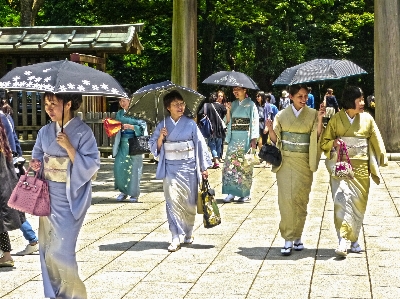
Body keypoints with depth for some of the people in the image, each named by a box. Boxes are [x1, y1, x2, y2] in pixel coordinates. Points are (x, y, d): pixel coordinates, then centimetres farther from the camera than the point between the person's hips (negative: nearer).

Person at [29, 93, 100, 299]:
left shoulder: (82, 132, -10)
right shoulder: (45, 132, 6)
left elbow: (92, 165, -14)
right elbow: (38, 156, 19)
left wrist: (69, 147, -22)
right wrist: (35, 165, -3)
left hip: (70, 197, -6)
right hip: (49, 196, 6)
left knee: (61, 250, -8)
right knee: (47, 248, 7)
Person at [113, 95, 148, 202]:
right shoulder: (119, 114, 13)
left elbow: (142, 126, -9)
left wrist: (130, 126, -19)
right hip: (123, 143, 5)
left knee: (133, 168, -4)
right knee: (119, 167, -3)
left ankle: (134, 194, 6)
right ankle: (123, 191, 11)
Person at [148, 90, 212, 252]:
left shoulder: (191, 124, 1)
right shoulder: (162, 125, 4)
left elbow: (200, 145, 3)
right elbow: (154, 147, 7)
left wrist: (204, 167, 1)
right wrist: (160, 138, -13)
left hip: (188, 166, 0)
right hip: (170, 167, 0)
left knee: (189, 202, 6)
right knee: (172, 200, -9)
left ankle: (188, 233, 26)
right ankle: (176, 237, -9)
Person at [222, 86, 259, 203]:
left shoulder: (250, 104, -2)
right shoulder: (234, 104, 14)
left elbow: (254, 122, -5)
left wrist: (254, 139, -12)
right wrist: (228, 111, -1)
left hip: (245, 139, -5)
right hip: (234, 138, 5)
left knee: (244, 166, -2)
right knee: (230, 164, -4)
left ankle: (246, 194, 5)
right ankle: (231, 193, -2)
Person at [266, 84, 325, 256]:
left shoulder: (312, 115, 4)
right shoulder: (282, 115, 5)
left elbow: (318, 137, -3)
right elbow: (275, 139, 5)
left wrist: (320, 119, -16)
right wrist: (270, 129, -14)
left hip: (303, 162, 0)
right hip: (285, 161, 0)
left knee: (300, 199, 1)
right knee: (286, 198, -8)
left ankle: (297, 237, 15)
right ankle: (288, 240, -7)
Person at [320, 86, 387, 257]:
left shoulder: (367, 119, 4)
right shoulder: (336, 119, -1)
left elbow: (376, 141, 11)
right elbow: (324, 141, 6)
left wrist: (382, 159, 9)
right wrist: (334, 143, -14)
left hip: (361, 168, 3)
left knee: (359, 203, 6)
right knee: (342, 199, -16)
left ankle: (354, 239, 21)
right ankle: (343, 241, -21)